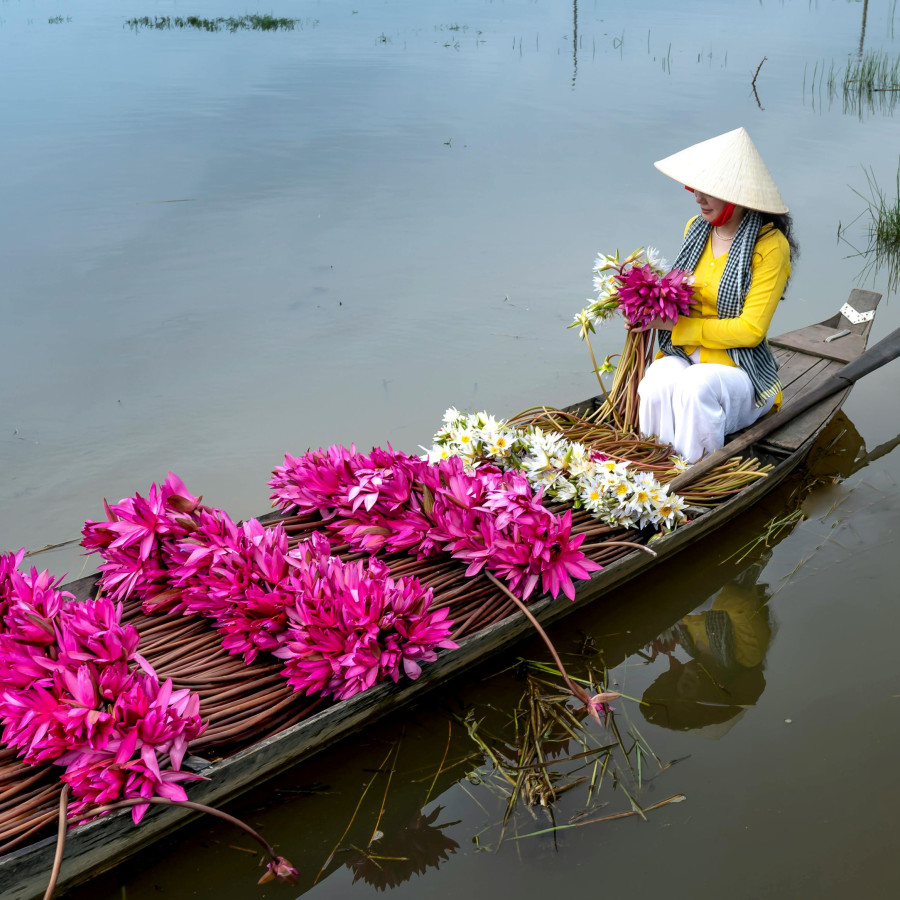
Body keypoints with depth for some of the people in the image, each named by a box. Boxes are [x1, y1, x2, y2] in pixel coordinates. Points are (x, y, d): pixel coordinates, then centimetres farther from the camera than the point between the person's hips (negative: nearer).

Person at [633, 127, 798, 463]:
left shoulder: (770, 245, -12)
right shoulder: (696, 228, 7)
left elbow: (751, 330, -16)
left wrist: (676, 325, -16)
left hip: (736, 366, -4)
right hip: (682, 354, 4)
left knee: (697, 388, -36)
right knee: (657, 386, -30)